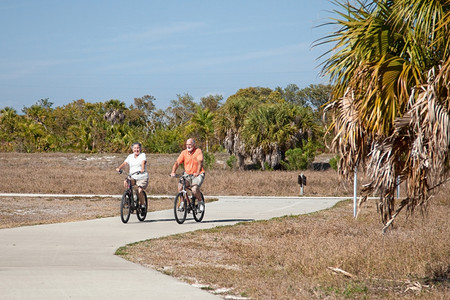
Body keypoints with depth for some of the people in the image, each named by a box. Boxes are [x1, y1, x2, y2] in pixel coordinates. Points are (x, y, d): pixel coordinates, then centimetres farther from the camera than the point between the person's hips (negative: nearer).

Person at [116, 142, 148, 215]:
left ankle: (143, 205, 2)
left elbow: (143, 162, -18)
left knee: (139, 191, -23)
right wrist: (119, 168, -23)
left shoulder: (143, 155, 1)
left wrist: (142, 169, -38)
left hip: (142, 177, -4)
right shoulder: (130, 156, 11)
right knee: (125, 182, -27)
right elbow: (125, 163, -3)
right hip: (132, 177, 4)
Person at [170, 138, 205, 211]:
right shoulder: (184, 152, 2)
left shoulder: (198, 151, -9)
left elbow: (200, 162, -22)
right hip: (187, 175, 4)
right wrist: (173, 172, -23)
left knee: (194, 189, -27)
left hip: (198, 175, -4)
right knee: (180, 186, -22)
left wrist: (197, 172, -39)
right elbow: (177, 162, -6)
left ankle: (201, 202, 0)